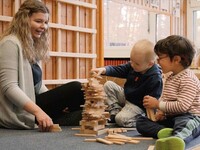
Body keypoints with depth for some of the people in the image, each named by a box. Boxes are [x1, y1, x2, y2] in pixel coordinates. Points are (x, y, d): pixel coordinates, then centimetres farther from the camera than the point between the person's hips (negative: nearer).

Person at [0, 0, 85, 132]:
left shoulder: (33, 46, 16)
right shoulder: (11, 43, -12)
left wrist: (58, 103, -2)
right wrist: (38, 111, -30)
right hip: (20, 114, -9)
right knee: (76, 89, -18)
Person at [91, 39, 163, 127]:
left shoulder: (155, 78, -28)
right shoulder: (132, 66, -7)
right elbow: (118, 70, 0)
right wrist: (104, 70, -18)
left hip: (138, 105, -8)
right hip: (125, 96, 8)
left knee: (121, 119, -27)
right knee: (108, 85, -3)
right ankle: (115, 112, -2)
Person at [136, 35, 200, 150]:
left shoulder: (188, 79, -13)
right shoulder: (170, 77, 17)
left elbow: (182, 106, -24)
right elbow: (164, 98, 21)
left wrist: (158, 104, -16)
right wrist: (161, 111, -1)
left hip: (189, 117, -9)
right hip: (170, 118, 9)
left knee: (184, 123, -43)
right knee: (140, 121, -2)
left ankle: (177, 139, -78)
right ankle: (163, 132, -32)